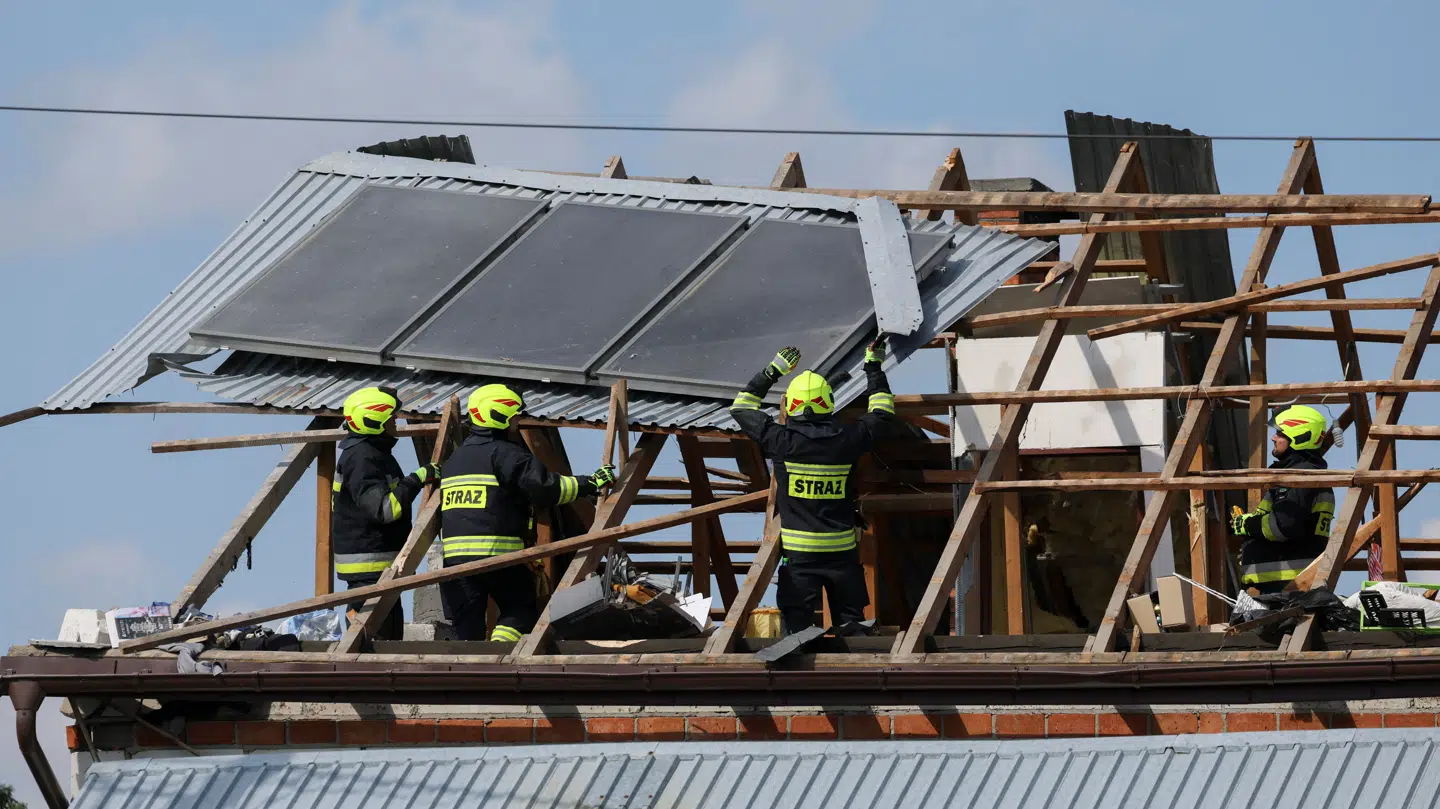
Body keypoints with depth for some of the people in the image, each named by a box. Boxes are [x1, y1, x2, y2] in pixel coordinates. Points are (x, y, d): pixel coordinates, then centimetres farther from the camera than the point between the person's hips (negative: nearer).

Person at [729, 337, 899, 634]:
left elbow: (741, 408, 8)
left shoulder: (782, 441, -9)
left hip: (798, 551, -2)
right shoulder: (846, 440, -5)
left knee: (797, 623, 1)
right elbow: (883, 417, 15)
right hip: (841, 550, 2)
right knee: (850, 619, 8)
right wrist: (874, 369, 25)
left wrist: (773, 370, 14)